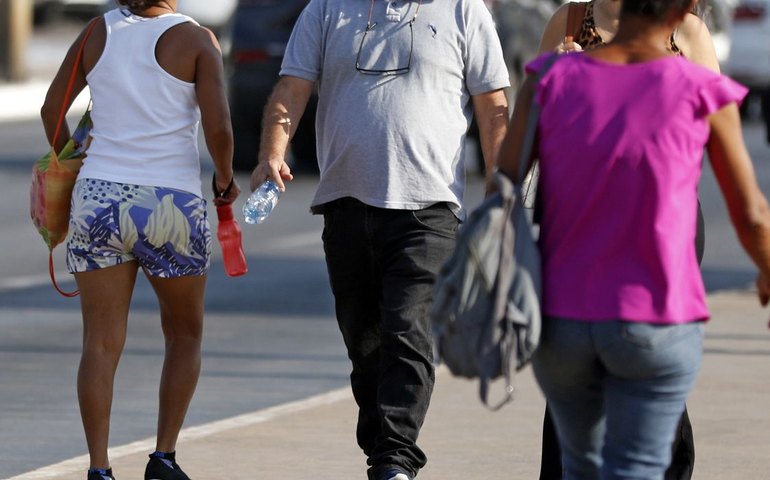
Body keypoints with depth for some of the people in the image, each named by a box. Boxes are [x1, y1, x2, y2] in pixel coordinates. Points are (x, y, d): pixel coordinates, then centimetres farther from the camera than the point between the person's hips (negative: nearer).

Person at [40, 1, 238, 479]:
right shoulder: (196, 40, -5)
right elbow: (218, 128, -13)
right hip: (172, 206, -2)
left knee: (101, 344, 3)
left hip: (98, 202, 2)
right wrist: (226, 178, 7)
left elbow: (51, 108, 13)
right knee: (185, 333, 17)